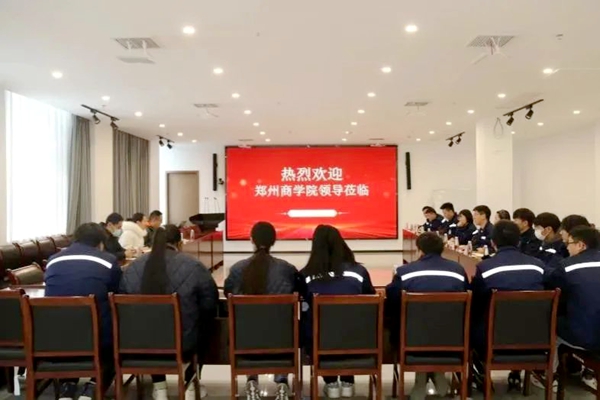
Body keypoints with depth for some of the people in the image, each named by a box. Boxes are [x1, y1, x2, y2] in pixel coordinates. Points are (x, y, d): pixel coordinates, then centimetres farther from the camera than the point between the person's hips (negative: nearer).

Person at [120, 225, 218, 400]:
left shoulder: (132, 268, -4)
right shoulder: (193, 266, -12)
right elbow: (210, 305, -3)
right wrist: (199, 323, 17)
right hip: (185, 341, -2)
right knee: (199, 332, 33)